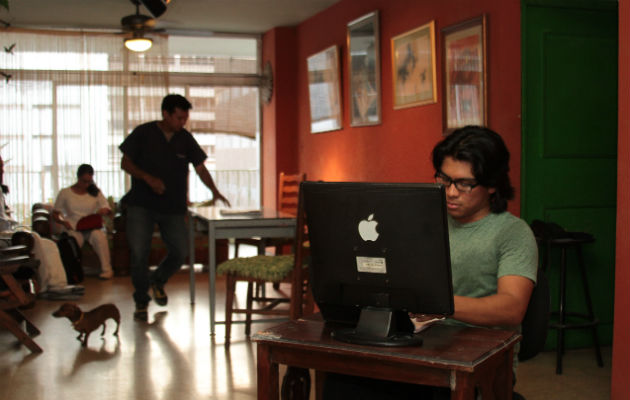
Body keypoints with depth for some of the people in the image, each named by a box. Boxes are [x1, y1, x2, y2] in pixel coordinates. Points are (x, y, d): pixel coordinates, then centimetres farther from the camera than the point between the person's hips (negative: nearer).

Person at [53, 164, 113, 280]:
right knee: (74, 240, -39)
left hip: (92, 227, 1)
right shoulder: (65, 193, 9)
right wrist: (63, 221, -13)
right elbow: (55, 214, 10)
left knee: (99, 236, -36)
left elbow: (108, 210, 11)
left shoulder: (96, 192, 14)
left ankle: (107, 269, -34)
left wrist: (104, 210, -15)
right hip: (74, 228, -1)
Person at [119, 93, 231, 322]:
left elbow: (200, 168, 11)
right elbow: (126, 163, 0)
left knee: (180, 252, -3)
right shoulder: (143, 133, 0)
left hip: (173, 208, 3)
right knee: (139, 253, -7)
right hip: (142, 205, -3)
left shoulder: (185, 139, 7)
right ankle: (141, 302, 11)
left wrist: (214, 191, -5)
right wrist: (148, 178, -17)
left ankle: (158, 281, 28)